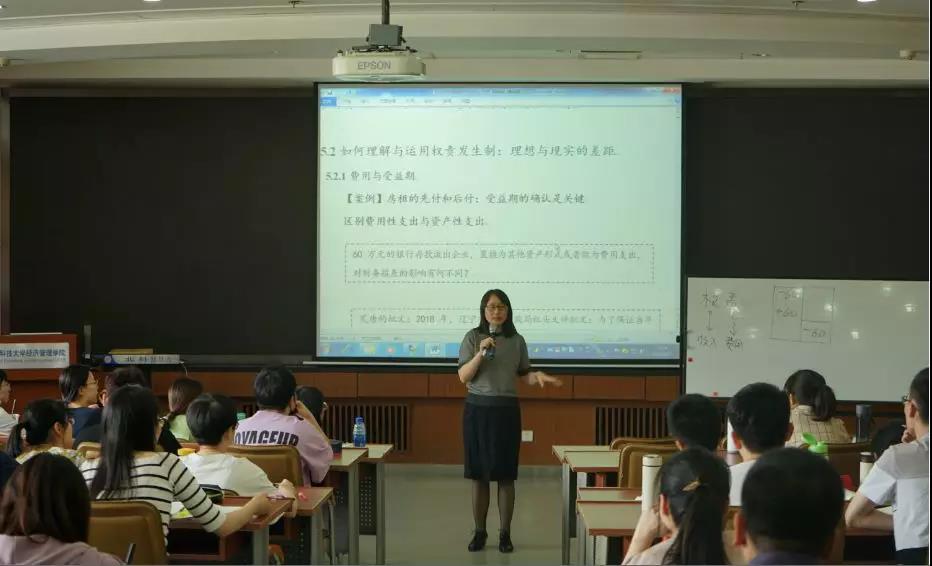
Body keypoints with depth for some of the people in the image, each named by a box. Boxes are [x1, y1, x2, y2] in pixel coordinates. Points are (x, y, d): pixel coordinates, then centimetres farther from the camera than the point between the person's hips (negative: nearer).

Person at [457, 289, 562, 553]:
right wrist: (481, 353, -18)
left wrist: (537, 376, -11)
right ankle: (479, 532, 15)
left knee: (505, 475, 2)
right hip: (477, 409, -1)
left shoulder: (517, 341, 4)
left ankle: (505, 534, 11)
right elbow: (463, 376, -5)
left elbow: (524, 374, 10)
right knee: (478, 474, 4)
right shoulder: (472, 338, -1)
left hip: (506, 410, 1)